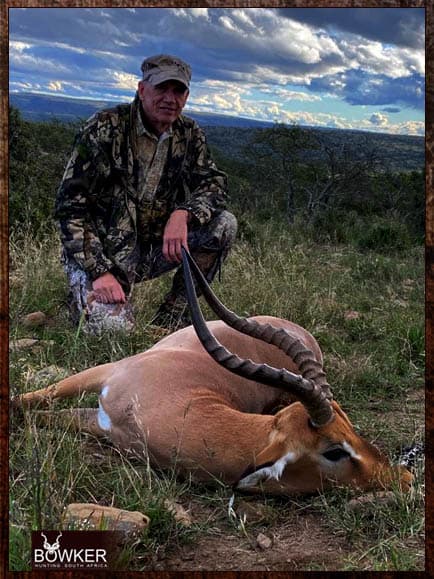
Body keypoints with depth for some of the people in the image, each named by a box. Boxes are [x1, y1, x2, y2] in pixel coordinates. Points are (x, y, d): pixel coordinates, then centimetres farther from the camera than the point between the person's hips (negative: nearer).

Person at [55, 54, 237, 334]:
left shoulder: (190, 135, 3)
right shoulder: (104, 129, -13)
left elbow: (215, 185, -1)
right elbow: (71, 205, -14)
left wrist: (183, 213, -26)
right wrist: (99, 272, -23)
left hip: (157, 245, 5)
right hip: (100, 251, -5)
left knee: (224, 224, -14)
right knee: (111, 328, -28)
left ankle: (172, 316, -5)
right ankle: (84, 296, 9)